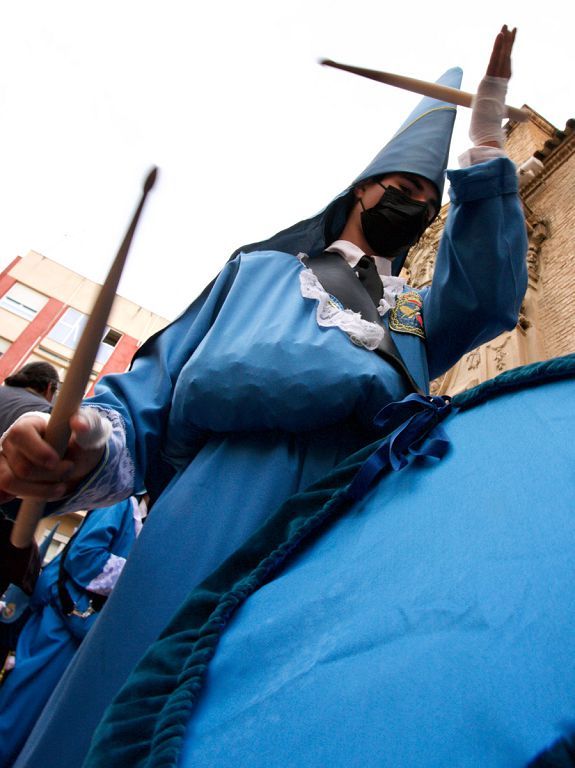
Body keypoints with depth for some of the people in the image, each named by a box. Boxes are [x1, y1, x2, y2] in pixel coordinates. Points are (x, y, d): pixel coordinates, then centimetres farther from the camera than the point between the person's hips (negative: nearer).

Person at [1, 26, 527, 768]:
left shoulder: (418, 316, 29)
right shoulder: (261, 268, 21)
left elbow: (486, 301, 6)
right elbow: (156, 389, 11)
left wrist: (487, 147, 6)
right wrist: (89, 445, -8)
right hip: (221, 511, -2)